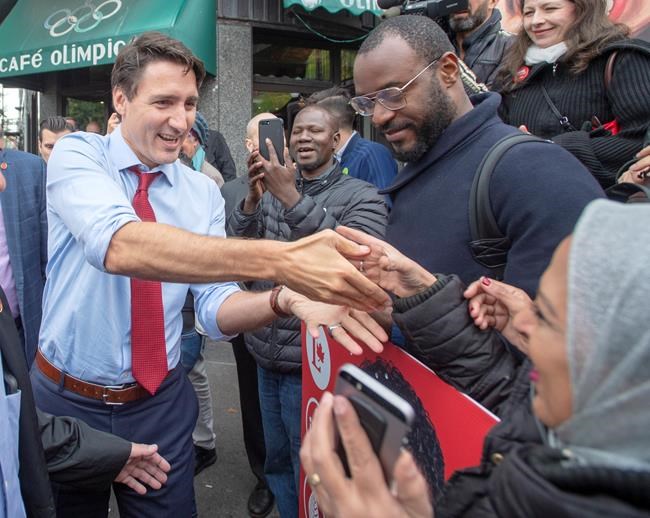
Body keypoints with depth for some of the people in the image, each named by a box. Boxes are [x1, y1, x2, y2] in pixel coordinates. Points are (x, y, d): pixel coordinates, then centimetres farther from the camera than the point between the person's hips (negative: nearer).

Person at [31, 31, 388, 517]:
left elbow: (216, 308, -10)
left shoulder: (203, 192, -2)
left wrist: (284, 300, -34)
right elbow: (119, 245, -36)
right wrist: (278, 260, -47)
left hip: (160, 404, 2)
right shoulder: (78, 154, -14)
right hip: (67, 402, -2)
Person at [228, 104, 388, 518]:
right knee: (277, 463, 22)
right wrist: (252, 198, -17)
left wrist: (293, 200, -28)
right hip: (267, 358, 6)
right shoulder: (272, 189, 8)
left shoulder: (361, 197, -8)